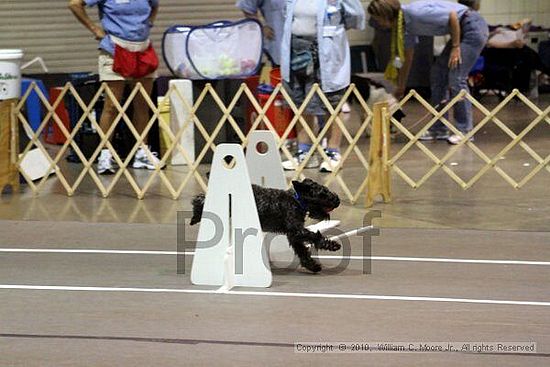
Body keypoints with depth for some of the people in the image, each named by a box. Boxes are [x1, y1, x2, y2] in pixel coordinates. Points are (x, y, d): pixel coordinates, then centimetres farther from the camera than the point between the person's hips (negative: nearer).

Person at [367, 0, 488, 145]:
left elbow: (452, 16, -22)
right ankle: (439, 129, 14)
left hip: (474, 27, -10)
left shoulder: (415, 13, -24)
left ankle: (465, 131, -2)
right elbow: (407, 58, 18)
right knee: (438, 73, 9)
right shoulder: (406, 26, 5)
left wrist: (455, 47, -16)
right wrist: (401, 87, 25)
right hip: (462, 31, 10)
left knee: (456, 79, -11)